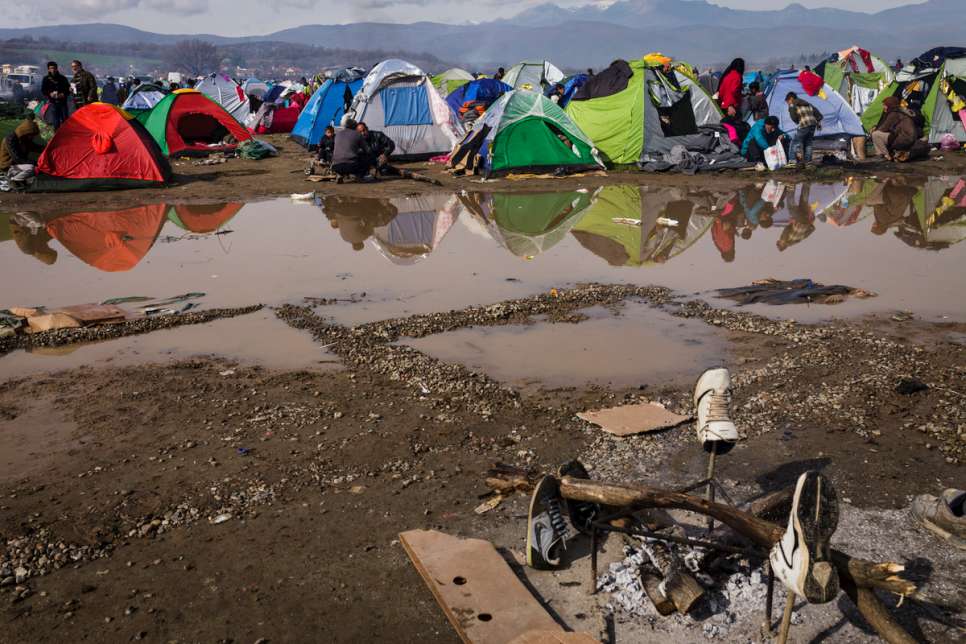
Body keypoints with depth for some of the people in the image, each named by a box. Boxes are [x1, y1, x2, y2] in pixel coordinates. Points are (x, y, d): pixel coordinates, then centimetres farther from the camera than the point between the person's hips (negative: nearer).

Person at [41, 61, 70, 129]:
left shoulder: (62, 78, 5)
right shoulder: (46, 79, 3)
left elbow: (68, 89, 8)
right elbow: (43, 91, 4)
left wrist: (64, 94, -12)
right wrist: (50, 94, -15)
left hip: (63, 102, 1)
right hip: (53, 103, -1)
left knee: (65, 119, 2)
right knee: (55, 121, -1)